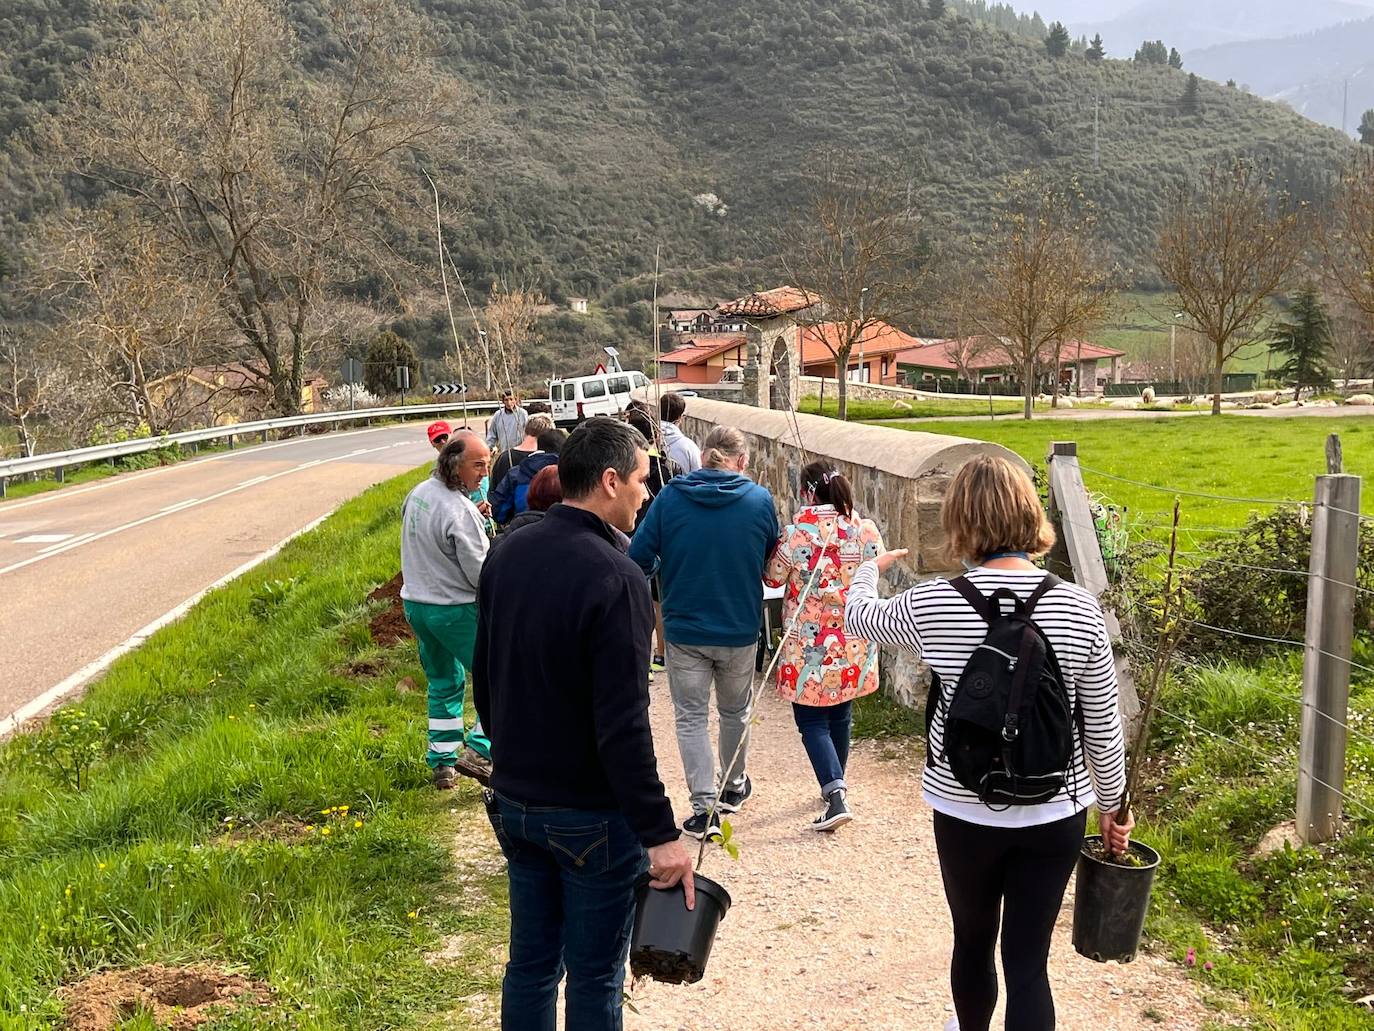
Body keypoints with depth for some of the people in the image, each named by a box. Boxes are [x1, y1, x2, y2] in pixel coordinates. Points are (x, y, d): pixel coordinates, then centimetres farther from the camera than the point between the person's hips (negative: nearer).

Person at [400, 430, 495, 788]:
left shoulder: (417, 494, 4)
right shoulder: (460, 512, -23)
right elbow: (482, 574, -20)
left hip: (415, 603, 9)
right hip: (455, 609, -9)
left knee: (443, 683, 20)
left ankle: (442, 762, 24)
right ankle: (476, 750, -4)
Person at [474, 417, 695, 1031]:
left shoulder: (507, 558, 3)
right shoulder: (615, 578, -22)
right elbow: (623, 728, -25)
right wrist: (660, 834, -20)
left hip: (514, 801, 7)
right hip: (592, 818, -7)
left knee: (530, 962, 19)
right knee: (594, 979, 8)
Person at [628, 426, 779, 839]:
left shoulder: (670, 497, -10)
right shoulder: (759, 499, -8)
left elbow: (638, 558, -10)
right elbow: (774, 561, 5)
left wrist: (664, 568, 10)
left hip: (685, 630, -1)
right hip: (740, 630, 2)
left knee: (691, 717, 10)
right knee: (735, 711, 22)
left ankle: (704, 806, 5)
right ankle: (733, 787, 40)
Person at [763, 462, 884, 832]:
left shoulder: (795, 533, -17)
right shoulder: (866, 530, -6)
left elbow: (773, 578, -4)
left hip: (809, 643, -4)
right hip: (853, 643, 5)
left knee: (812, 721, 3)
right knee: (840, 717, 20)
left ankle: (836, 795, -11)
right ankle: (835, 784, 35)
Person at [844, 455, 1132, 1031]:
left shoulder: (931, 605, -13)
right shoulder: (1077, 609, -11)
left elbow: (859, 615, 10)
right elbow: (1103, 729, -4)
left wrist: (869, 569, 32)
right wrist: (1113, 808, 13)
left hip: (965, 815, 0)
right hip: (1055, 816, 0)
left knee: (973, 941, 23)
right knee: (1028, 960, 9)